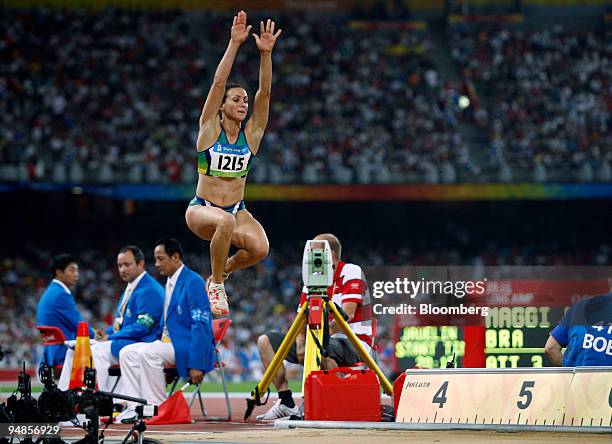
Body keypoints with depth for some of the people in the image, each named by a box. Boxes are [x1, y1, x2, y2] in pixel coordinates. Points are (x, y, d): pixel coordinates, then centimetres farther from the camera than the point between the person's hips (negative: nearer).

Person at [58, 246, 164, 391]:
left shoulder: (149, 290, -13)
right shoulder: (130, 288, 20)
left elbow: (142, 327, -21)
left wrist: (110, 337, -14)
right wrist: (106, 333, 6)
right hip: (120, 342, 10)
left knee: (96, 351, -29)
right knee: (74, 351, -1)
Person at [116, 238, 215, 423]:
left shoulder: (193, 282, -13)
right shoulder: (170, 283, 16)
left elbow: (201, 326, -19)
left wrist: (196, 364, -24)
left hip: (187, 345, -9)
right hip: (169, 342, 10)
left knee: (148, 352, -30)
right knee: (127, 353, -2)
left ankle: (156, 409, -22)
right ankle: (136, 408, -7)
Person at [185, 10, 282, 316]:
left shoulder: (252, 132, 4)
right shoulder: (210, 128, -3)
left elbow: (265, 91, -6)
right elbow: (219, 82, -13)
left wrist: (266, 53, -18)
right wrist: (234, 44, -20)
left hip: (237, 210, 3)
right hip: (202, 209, -3)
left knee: (260, 247, -27)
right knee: (225, 221, -39)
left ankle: (224, 271, 7)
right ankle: (216, 286, -18)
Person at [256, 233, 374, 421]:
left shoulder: (351, 272, -9)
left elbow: (347, 315, -21)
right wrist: (300, 344, -12)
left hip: (353, 343, -8)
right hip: (322, 340, 8)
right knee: (266, 341, -3)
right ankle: (287, 403, -6)